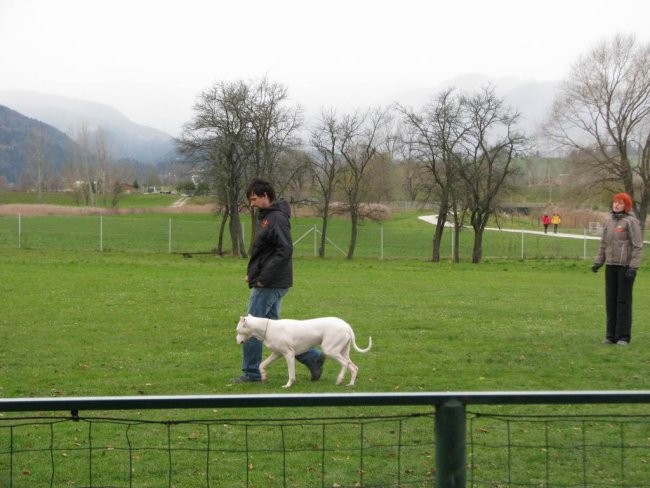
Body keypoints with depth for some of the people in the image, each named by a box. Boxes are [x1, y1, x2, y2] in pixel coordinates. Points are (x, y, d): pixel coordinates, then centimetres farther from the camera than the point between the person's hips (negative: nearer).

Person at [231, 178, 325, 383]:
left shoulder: (277, 218, -16)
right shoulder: (264, 216, 14)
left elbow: (285, 250, -24)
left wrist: (263, 278, -22)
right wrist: (252, 273, 10)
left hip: (270, 285, -10)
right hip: (268, 284, 10)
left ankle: (251, 373, 9)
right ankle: (312, 357, 16)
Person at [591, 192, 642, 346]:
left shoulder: (631, 222, -7)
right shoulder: (608, 222, 13)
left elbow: (637, 245, -10)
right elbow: (603, 245, 19)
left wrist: (633, 267, -16)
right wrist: (598, 262, 10)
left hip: (626, 267, -6)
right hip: (611, 266, 6)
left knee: (624, 300, -3)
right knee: (610, 300, 8)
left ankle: (623, 336, 2)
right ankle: (611, 335, 15)